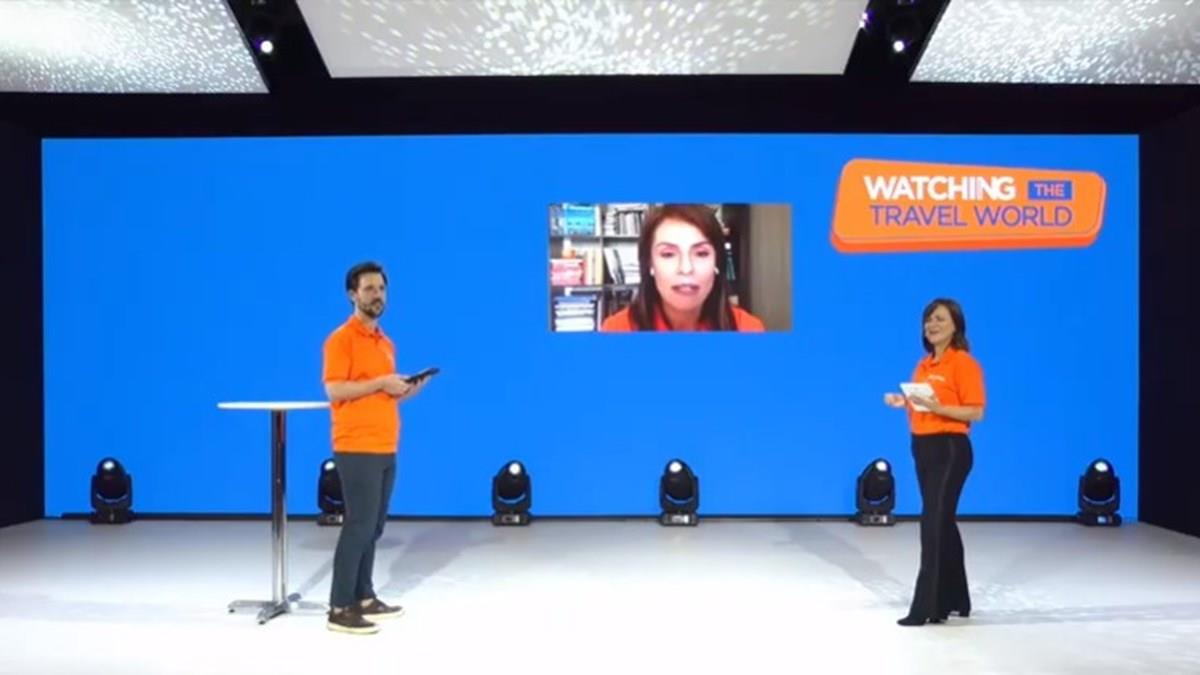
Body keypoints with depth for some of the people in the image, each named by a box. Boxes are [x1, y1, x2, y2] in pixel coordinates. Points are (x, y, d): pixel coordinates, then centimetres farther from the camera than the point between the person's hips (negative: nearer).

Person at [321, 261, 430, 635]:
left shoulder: (386, 343, 18)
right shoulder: (341, 339, -8)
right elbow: (334, 390, -17)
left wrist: (405, 391, 5)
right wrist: (381, 383, -16)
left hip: (385, 449, 8)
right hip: (357, 449, -8)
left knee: (373, 527, 12)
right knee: (359, 526, -7)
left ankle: (364, 598, 21)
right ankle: (340, 609, 0)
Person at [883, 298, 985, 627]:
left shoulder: (964, 363, -10)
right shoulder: (923, 364, 14)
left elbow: (976, 412, -14)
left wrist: (937, 407, -25)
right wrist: (904, 402, 2)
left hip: (949, 449, -8)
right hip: (923, 448, 8)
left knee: (934, 525, -8)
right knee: (942, 523, 14)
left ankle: (925, 608, -3)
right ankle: (954, 600, 25)